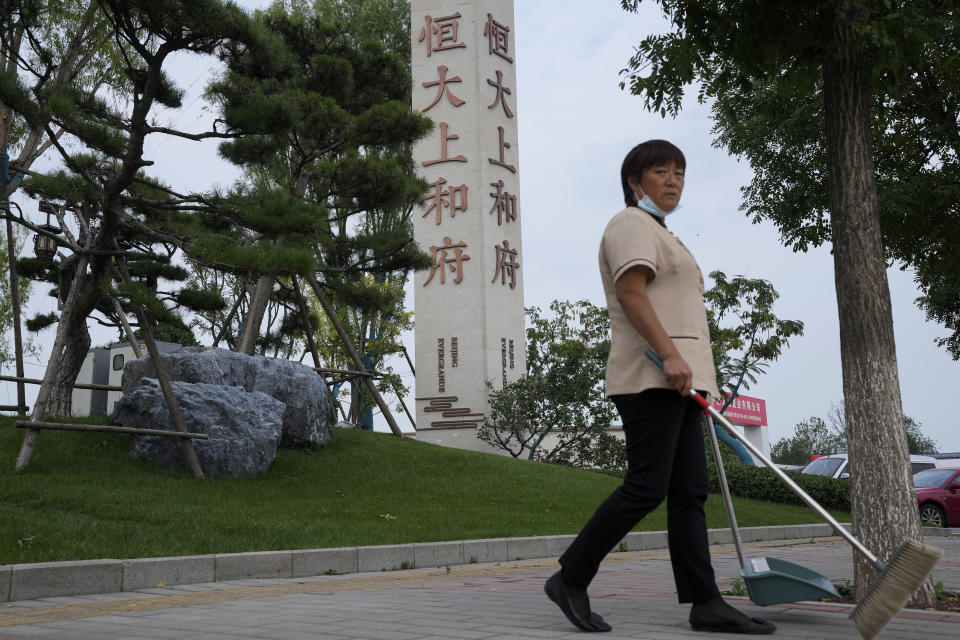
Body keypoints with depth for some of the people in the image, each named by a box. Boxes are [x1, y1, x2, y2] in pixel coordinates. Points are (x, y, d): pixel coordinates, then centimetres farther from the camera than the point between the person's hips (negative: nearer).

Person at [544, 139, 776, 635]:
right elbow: (630, 294, -18)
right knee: (646, 487, -13)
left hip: (672, 381, 10)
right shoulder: (631, 225, -3)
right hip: (650, 378, -10)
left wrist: (698, 386, 25)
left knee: (689, 492, 3)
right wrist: (670, 354, -28)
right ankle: (570, 579, -4)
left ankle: (705, 604, 3)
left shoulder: (658, 234, 27)